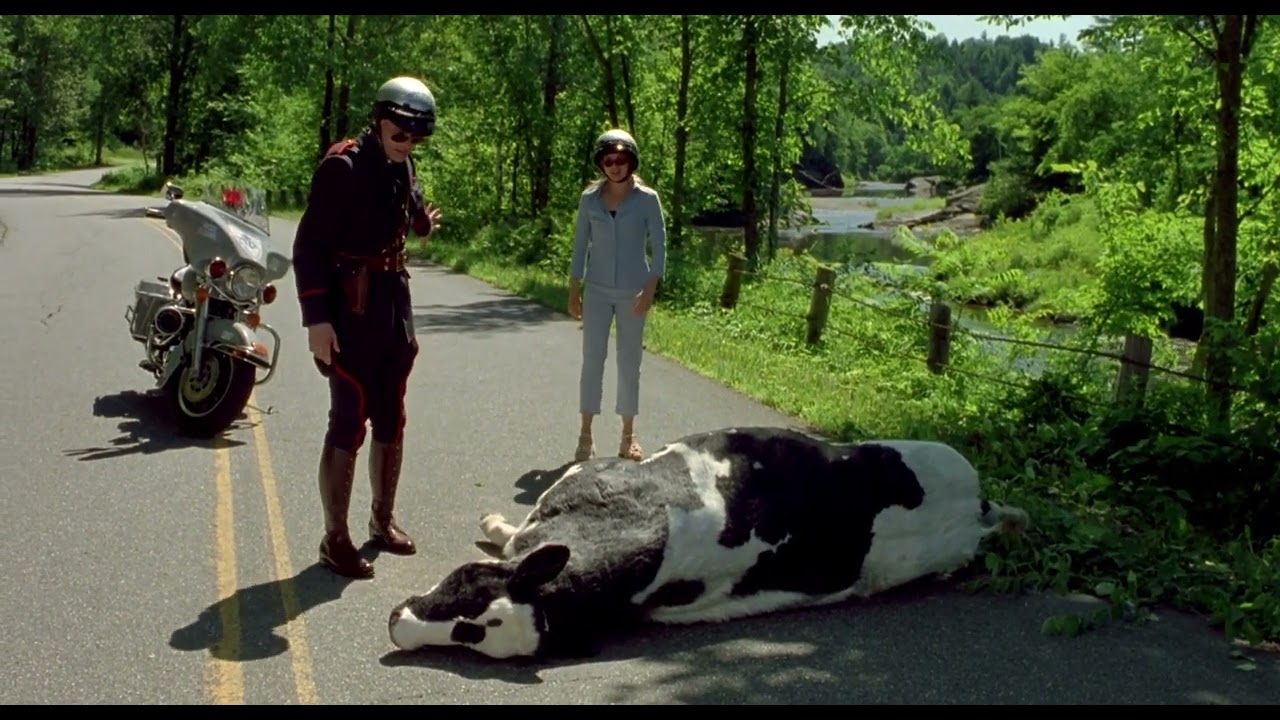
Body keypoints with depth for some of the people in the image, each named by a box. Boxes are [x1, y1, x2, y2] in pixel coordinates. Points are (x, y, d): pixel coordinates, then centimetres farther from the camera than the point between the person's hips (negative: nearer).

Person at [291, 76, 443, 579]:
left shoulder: (404, 168, 9)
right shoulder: (343, 166, -14)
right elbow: (309, 246, -17)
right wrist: (316, 318, -21)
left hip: (394, 299, 8)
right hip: (351, 308, -8)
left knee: (390, 422, 15)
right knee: (348, 424, -5)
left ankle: (383, 520, 29)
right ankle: (335, 539, 4)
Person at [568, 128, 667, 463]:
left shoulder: (647, 199, -4)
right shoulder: (590, 198, 2)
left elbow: (659, 247, -4)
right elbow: (580, 246, 7)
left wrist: (650, 289, -14)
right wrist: (574, 292, 4)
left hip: (632, 293, -1)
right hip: (597, 292, 1)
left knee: (629, 363, 5)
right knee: (592, 359, -2)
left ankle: (628, 436, 14)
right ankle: (586, 434, 3)